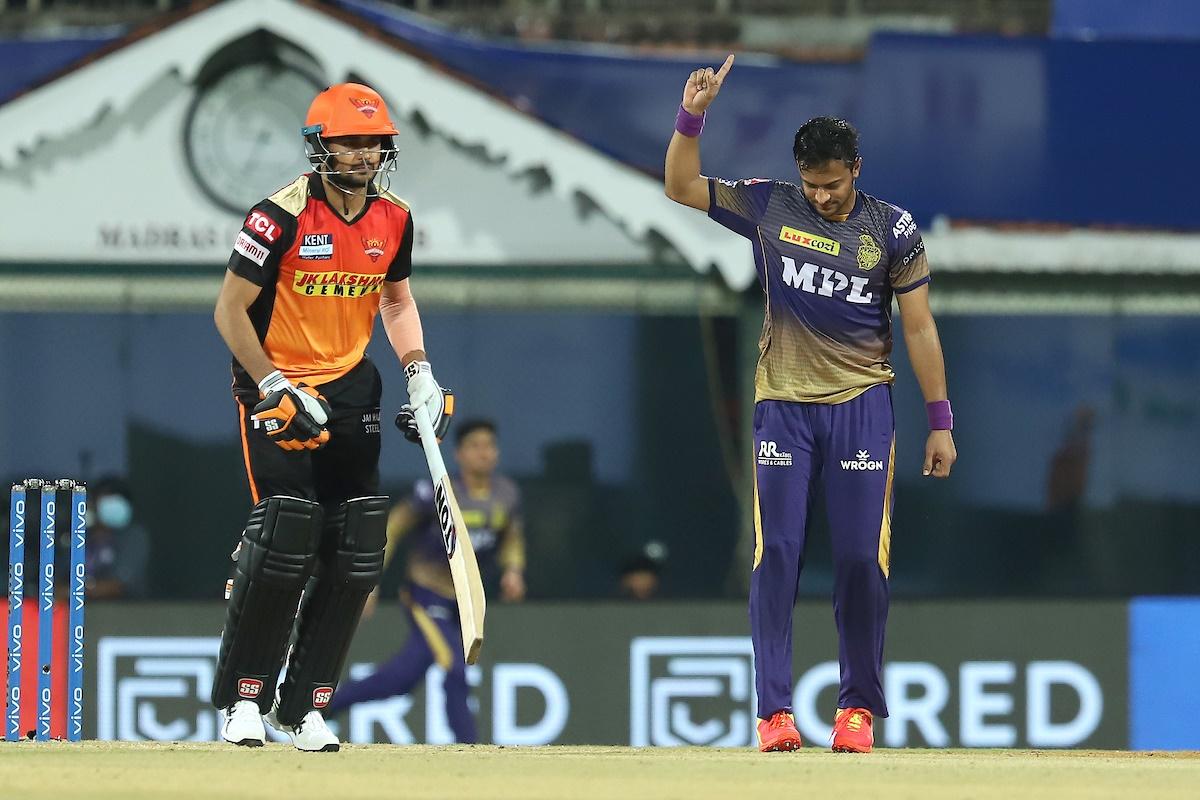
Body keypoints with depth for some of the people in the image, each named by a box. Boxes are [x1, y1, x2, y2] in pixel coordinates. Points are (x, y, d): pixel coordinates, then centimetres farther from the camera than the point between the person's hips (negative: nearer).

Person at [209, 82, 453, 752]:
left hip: (351, 389, 6)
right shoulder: (283, 216, -16)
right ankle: (245, 699, -3)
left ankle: (305, 706, 8)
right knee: (285, 537, -16)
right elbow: (231, 311, -12)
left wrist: (420, 369, 5)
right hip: (277, 386, -6)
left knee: (355, 553, -1)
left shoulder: (393, 218, 2)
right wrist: (276, 389, -18)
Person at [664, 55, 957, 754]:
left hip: (862, 408, -1)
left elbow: (920, 328, 2)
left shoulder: (893, 230, -1)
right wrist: (693, 115, -9)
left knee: (862, 559, -3)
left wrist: (941, 423, 1)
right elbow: (682, 186, 6)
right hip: (783, 406, 1)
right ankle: (775, 710, -3)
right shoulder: (769, 206, 3)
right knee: (776, 553, -5)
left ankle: (859, 707, 8)